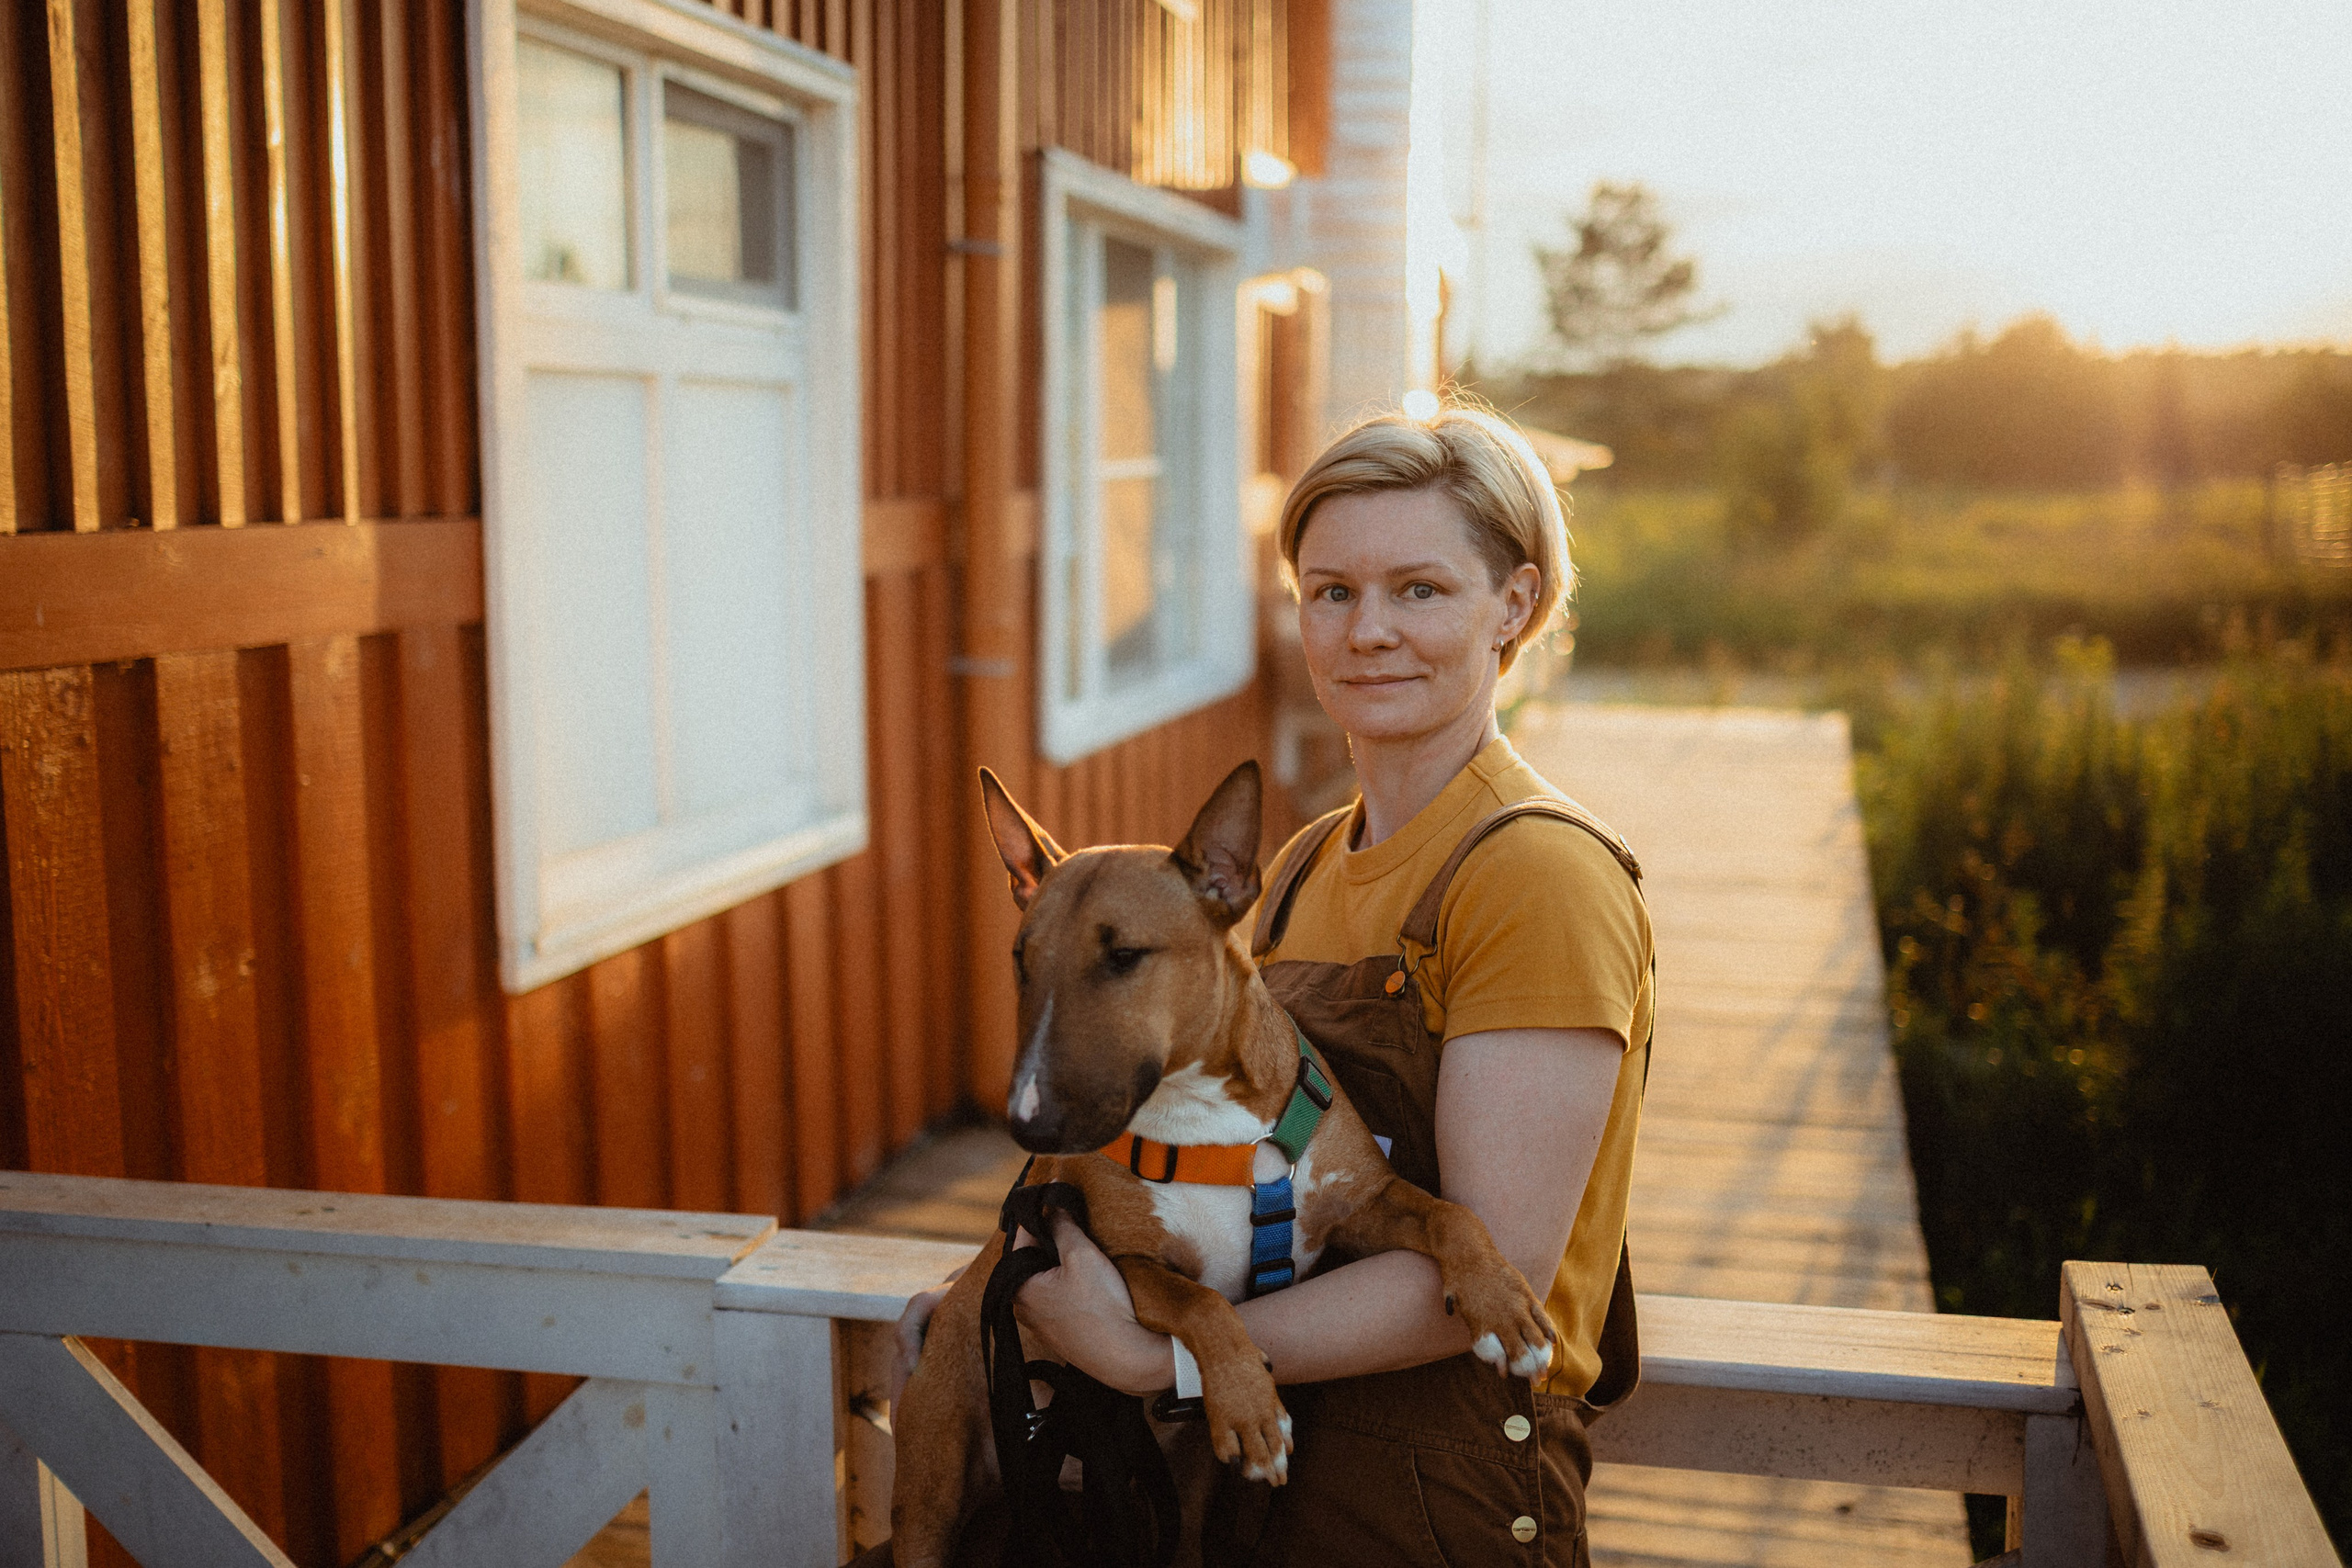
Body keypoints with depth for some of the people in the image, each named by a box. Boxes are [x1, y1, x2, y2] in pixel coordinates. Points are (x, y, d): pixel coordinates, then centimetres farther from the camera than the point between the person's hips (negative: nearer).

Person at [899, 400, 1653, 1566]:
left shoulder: (1540, 875, -17)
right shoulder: (1306, 869, 8)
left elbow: (1493, 1267, -22)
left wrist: (1152, 1355, -22)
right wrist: (1007, 1288, 2)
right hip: (1266, 1462, 7)